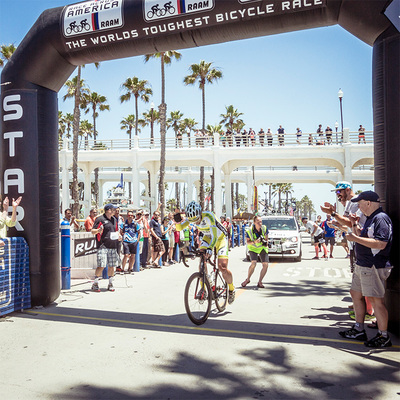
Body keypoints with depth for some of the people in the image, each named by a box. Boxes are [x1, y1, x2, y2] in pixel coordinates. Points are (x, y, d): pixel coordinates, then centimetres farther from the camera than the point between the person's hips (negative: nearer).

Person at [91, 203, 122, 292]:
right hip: (103, 246, -6)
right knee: (101, 265, -11)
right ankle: (95, 283, 2)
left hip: (113, 246, 6)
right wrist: (98, 230, -25)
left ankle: (110, 284, 19)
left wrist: (119, 235, 9)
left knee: (111, 266, 7)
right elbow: (93, 231, -5)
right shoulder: (100, 219, -3)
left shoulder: (114, 219, 18)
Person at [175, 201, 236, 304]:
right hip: (207, 237, 5)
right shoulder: (192, 217, -17)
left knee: (222, 267, -15)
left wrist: (210, 248, -58)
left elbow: (214, 235, -42)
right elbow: (179, 228, -13)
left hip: (220, 238, -5)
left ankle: (231, 289, 11)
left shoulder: (208, 216, -36)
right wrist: (177, 221, -35)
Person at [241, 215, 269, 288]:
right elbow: (247, 241, -11)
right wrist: (254, 242, -30)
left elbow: (266, 238, 0)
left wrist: (266, 242, -22)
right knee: (254, 263, -23)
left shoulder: (264, 228, -16)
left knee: (265, 265, -9)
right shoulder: (249, 230, -22)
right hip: (253, 248, -3)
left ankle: (260, 282, 8)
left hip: (262, 248, 3)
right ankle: (247, 279, 1)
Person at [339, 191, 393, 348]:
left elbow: (381, 244, -26)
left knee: (375, 300, -4)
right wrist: (355, 225, 12)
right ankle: (358, 330, 26)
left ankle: (383, 337, 8)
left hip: (374, 267, -11)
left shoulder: (381, 219, -17)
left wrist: (356, 238, -23)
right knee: (356, 294, 15)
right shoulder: (370, 218, 16)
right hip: (362, 265, 11)